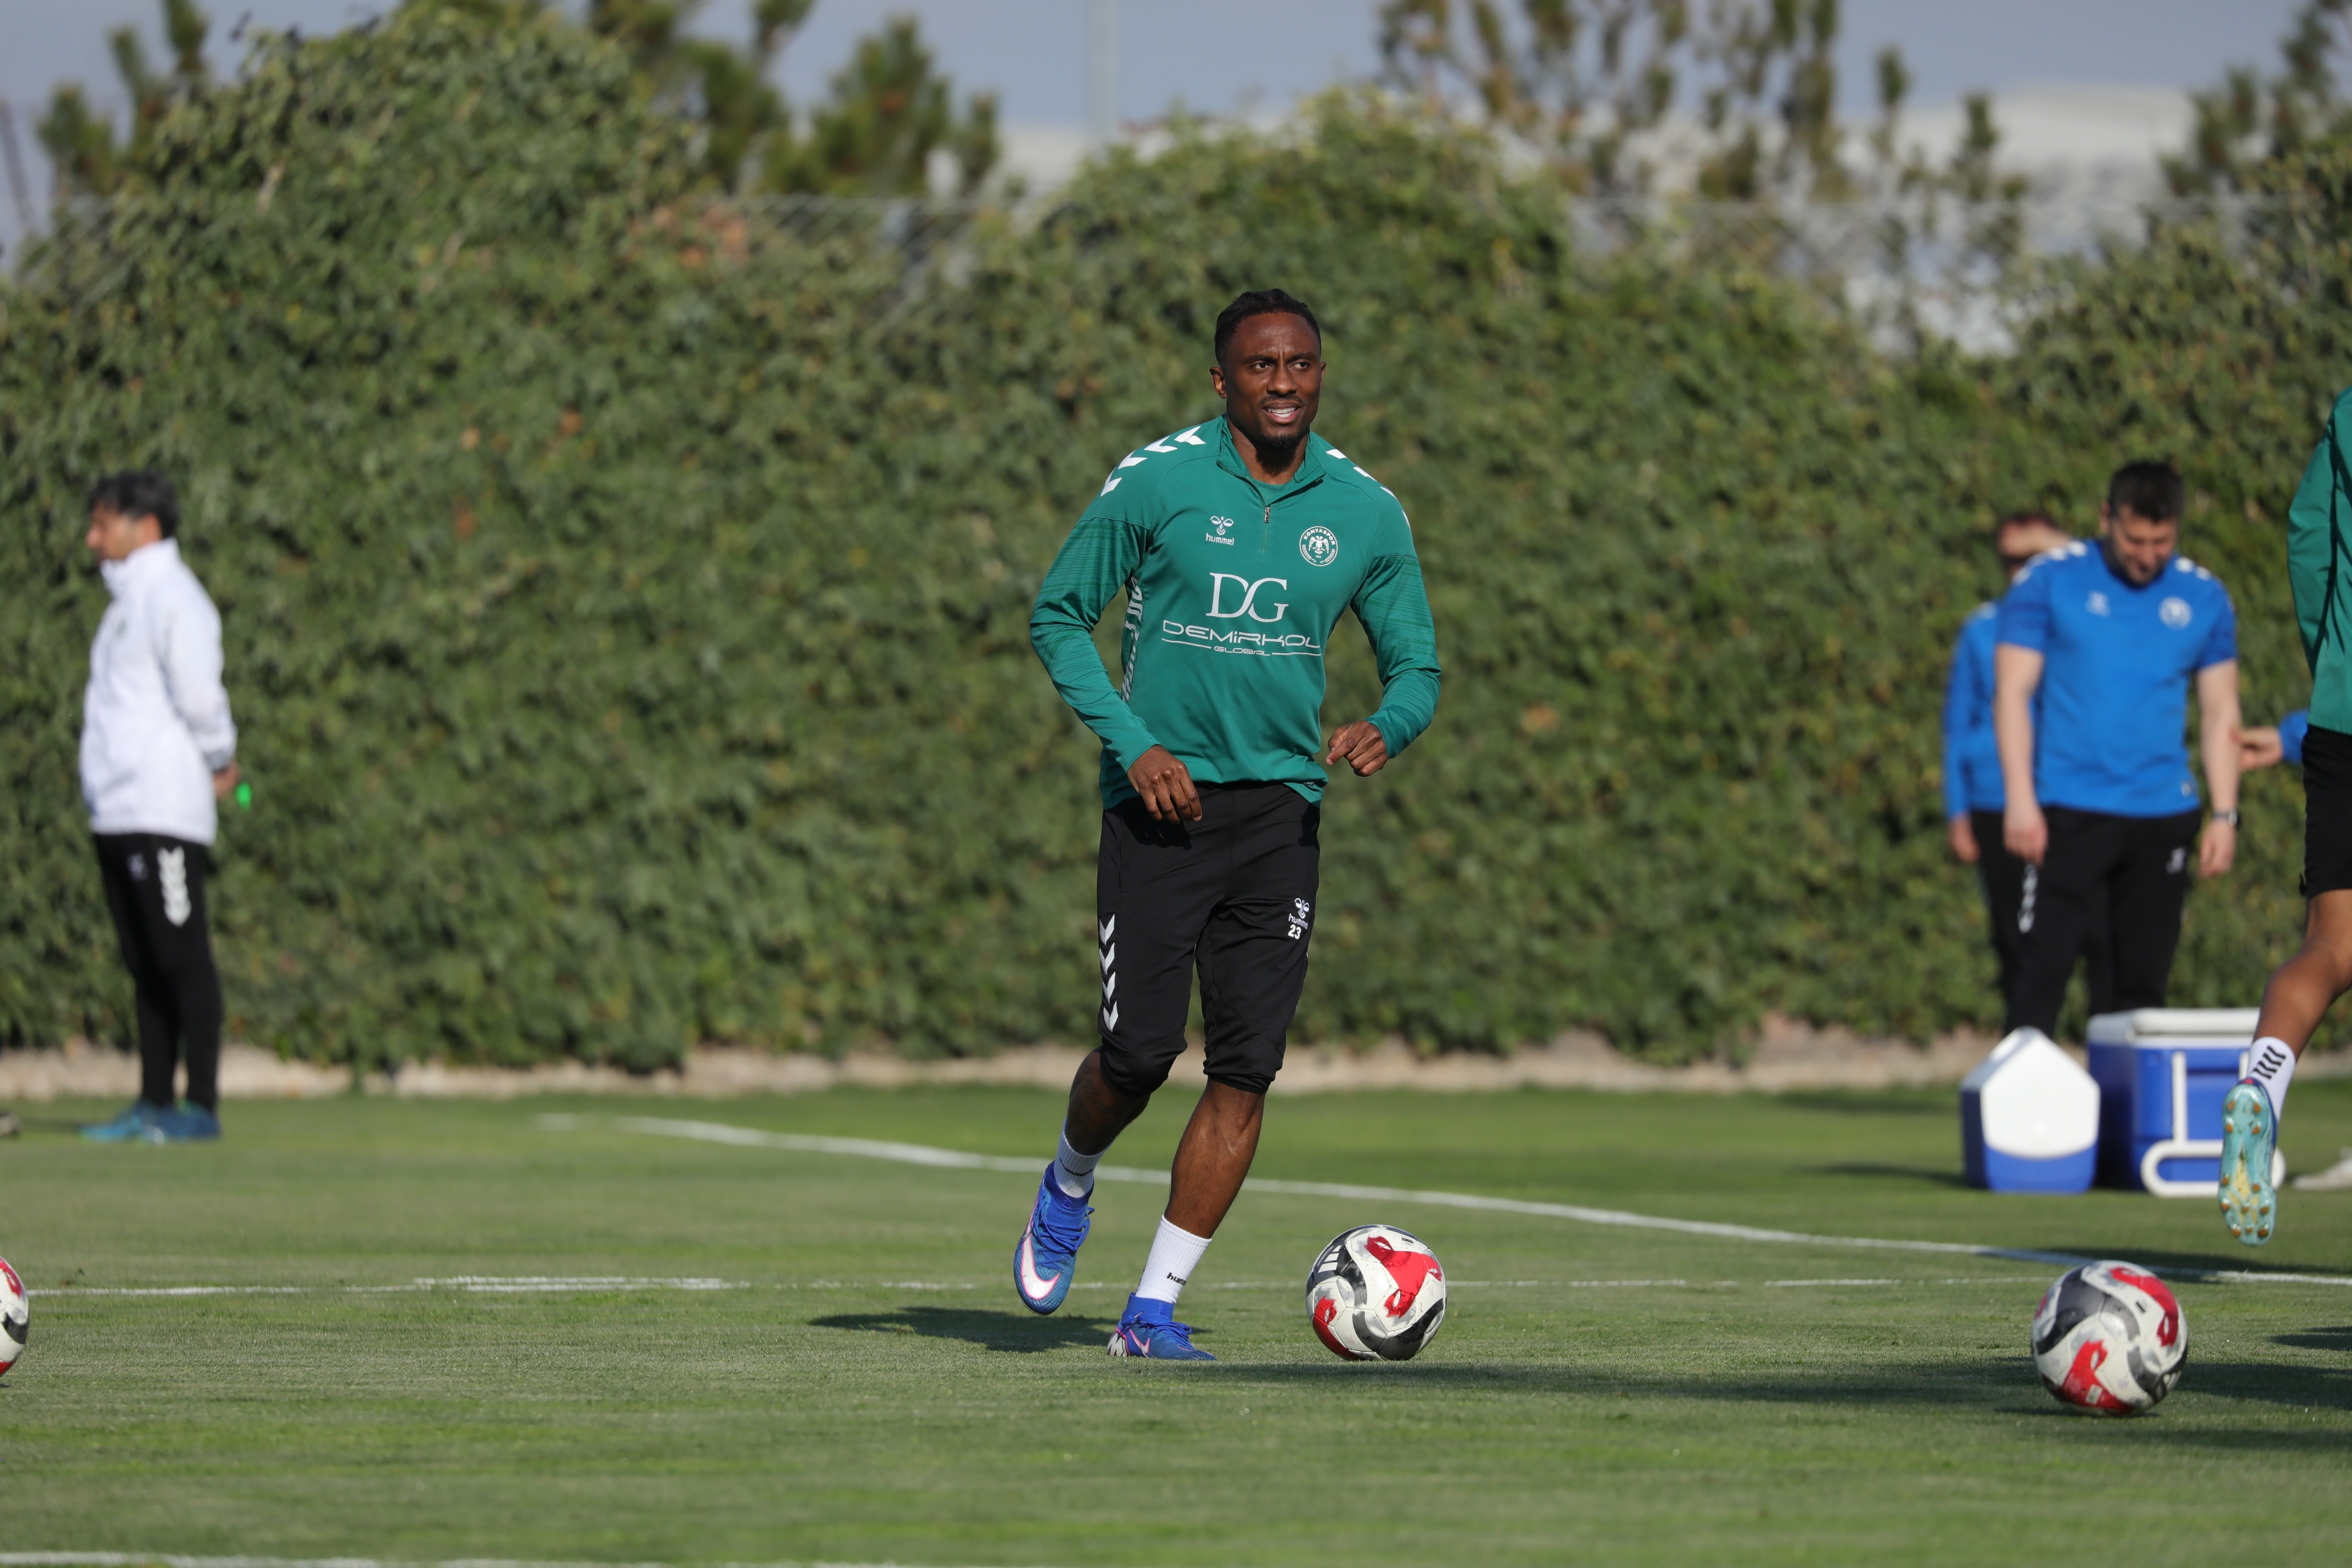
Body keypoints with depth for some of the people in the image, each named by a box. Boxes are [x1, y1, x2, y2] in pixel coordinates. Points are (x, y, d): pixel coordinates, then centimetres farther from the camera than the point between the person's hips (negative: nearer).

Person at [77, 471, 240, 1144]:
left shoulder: (173, 598, -9)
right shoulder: (127, 603, 20)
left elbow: (197, 692, -18)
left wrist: (219, 757, -3)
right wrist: (218, 757, 11)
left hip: (162, 813, -10)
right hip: (117, 812, 10)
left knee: (181, 958, -8)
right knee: (146, 964, 10)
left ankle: (202, 1106, -8)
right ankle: (154, 1104, 14)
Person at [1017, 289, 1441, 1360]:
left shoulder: (1365, 511, 5)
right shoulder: (1155, 482, -4)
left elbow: (1415, 666, 14)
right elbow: (1059, 618, 2)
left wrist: (1386, 729, -10)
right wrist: (1133, 745, -11)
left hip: (1279, 813, 3)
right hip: (1160, 801, -3)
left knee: (1246, 1069, -5)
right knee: (1140, 1054, -7)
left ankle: (1154, 1305, 3)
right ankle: (1069, 1187, 28)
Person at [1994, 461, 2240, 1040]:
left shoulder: (2203, 597, 8)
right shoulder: (2050, 581, -1)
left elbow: (2220, 714, 13)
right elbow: (2012, 692, -2)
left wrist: (2225, 814, 4)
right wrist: (2020, 800, -11)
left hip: (2164, 814, 3)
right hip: (2071, 812, -3)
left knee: (2142, 979, 5)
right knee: (2043, 968, -10)